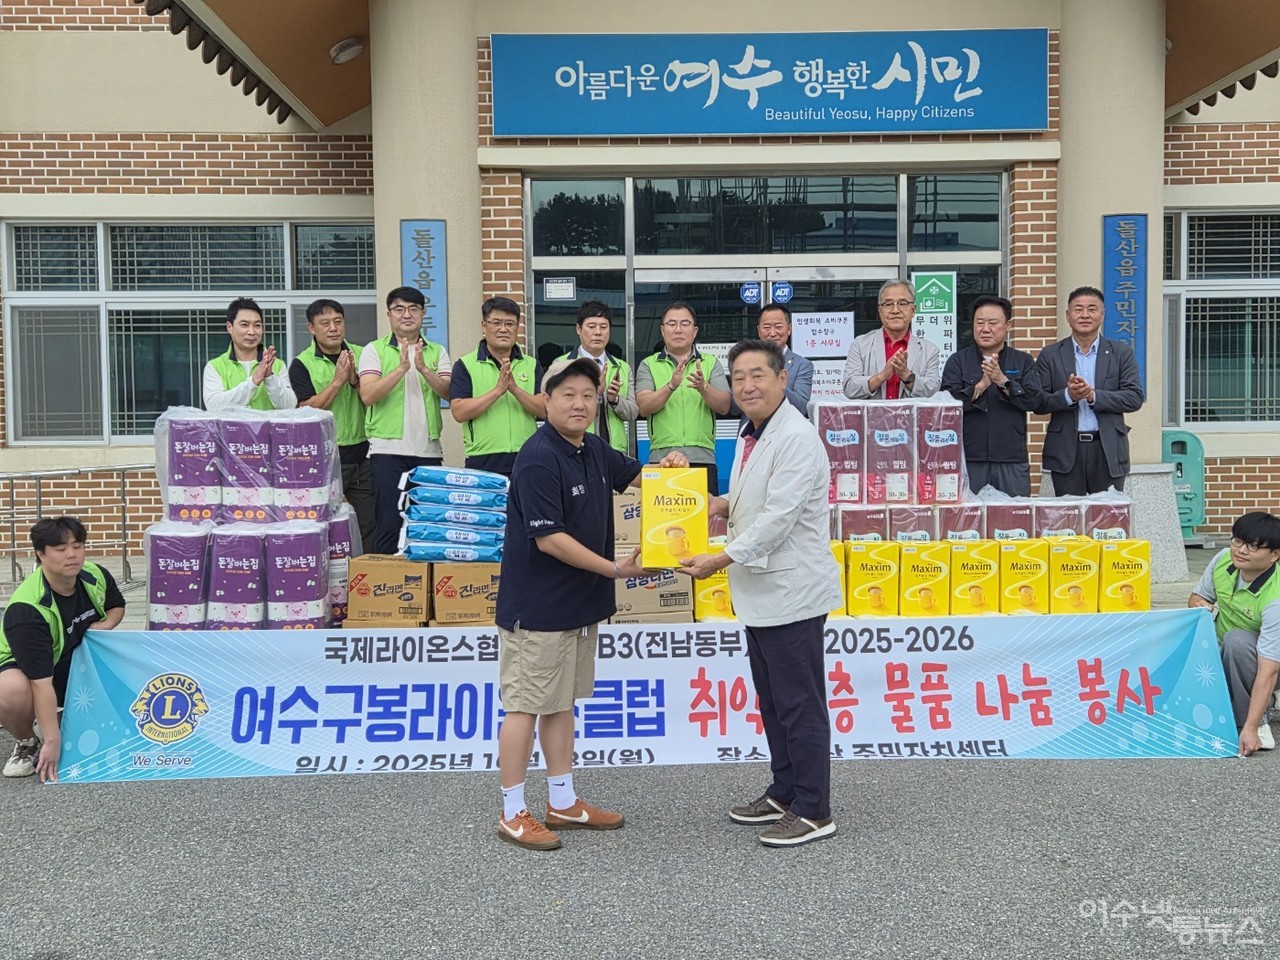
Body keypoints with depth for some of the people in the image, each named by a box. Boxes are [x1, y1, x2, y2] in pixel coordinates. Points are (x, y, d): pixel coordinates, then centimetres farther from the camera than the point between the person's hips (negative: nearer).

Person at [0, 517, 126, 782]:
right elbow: (41, 682, -35)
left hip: (81, 664, 6)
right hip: (25, 669, -6)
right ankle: (26, 742, -4)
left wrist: (105, 624, -13)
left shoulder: (96, 576, -14)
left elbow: (117, 606, 11)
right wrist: (53, 741, -36)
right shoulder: (27, 609, -33)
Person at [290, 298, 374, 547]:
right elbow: (308, 410, -11)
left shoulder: (361, 356, 7)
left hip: (362, 454, 3)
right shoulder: (302, 364, -2)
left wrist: (355, 380, -13)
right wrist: (337, 380, -16)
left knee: (368, 527, 6)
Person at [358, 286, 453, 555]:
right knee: (389, 525, -2)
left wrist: (423, 368, -18)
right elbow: (368, 395, -10)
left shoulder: (437, 352, 12)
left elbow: (447, 392, -3)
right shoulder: (374, 350, 4)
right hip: (388, 449, -3)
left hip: (429, 450, 3)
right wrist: (402, 367, -17)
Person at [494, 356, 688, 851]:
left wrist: (667, 467, 3)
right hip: (537, 607, -9)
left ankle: (563, 802, 28)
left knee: (562, 702, 17)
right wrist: (613, 569, -19)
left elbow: (633, 473, 25)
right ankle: (513, 813, 11)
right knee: (526, 706, 0)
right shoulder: (538, 459, -20)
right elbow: (549, 538, -23)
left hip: (580, 602, 9)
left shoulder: (594, 450, 8)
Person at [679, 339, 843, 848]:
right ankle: (784, 793, 32)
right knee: (773, 703, 19)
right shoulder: (750, 435, 12)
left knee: (799, 706, -1)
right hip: (760, 593, 10)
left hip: (791, 594, -10)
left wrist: (724, 558, -21)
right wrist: (725, 502, 6)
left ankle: (814, 811, 10)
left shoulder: (796, 438, -18)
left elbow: (779, 516, -23)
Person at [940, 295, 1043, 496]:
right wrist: (981, 385, -17)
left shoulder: (1023, 362, 10)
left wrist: (1002, 381, -15)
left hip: (1012, 462, 1)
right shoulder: (957, 361, 7)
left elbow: (1033, 401, -3)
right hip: (968, 460, -1)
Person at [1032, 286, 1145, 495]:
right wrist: (1068, 395, -17)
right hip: (1066, 451, 0)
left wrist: (1094, 396, -15)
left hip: (1109, 451, 0)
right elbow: (1038, 403, 1)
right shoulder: (1050, 355, 6)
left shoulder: (1121, 353, 7)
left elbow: (1135, 398, -1)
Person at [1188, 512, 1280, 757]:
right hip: (1223, 653, 5)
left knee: (1237, 640, -36)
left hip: (1256, 661, -5)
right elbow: (1197, 596, 3)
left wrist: (1251, 728, -41)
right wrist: (1199, 605, -23)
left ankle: (1254, 721, -19)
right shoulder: (1223, 560, -16)